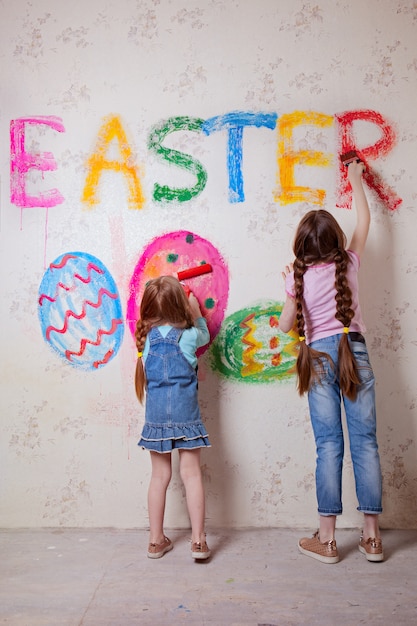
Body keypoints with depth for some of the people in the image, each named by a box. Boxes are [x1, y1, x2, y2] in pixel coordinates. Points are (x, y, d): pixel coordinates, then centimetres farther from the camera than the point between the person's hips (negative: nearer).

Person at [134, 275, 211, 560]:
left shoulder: (147, 337, 0)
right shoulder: (188, 336, -6)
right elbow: (204, 335, 16)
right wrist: (196, 312, 29)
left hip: (156, 416, 3)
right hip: (185, 413, -3)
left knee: (160, 476, 12)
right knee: (191, 473, 4)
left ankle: (156, 540, 21)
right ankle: (198, 540, 9)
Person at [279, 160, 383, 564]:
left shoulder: (299, 276, 2)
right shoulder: (349, 262, 5)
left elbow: (285, 326, 7)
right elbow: (364, 221, 23)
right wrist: (355, 181, 35)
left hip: (319, 355, -1)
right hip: (354, 350, 1)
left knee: (329, 445, 1)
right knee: (365, 441, 4)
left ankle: (326, 539, 7)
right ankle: (372, 537, 11)